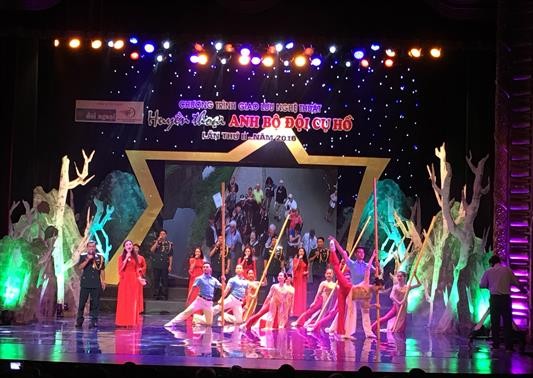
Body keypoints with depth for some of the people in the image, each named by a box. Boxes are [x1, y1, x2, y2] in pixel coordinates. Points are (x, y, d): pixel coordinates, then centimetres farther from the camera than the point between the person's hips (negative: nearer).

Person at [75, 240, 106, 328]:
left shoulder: (100, 257, 6)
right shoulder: (83, 256, 4)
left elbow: (102, 270, 11)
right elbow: (80, 267, -6)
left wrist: (103, 281, 8)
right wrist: (88, 259, -15)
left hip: (96, 283, 1)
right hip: (85, 283, -1)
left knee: (95, 303, 1)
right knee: (82, 302, 0)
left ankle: (94, 321, 5)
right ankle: (79, 321, 7)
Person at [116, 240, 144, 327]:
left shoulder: (136, 257, 9)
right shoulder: (121, 257, 2)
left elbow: (137, 269, 11)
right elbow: (120, 268, -11)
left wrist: (139, 278, -3)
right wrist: (126, 258, -15)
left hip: (134, 280, 2)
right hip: (125, 280, -2)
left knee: (133, 301, 3)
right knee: (124, 301, -2)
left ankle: (132, 321, 7)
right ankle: (123, 322, 0)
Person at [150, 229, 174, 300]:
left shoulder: (169, 244, 6)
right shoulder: (156, 242, 8)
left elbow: (170, 256, 6)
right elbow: (152, 250, -9)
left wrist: (170, 265, 0)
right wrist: (157, 241, -11)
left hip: (165, 265, -1)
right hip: (156, 265, 1)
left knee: (164, 280, -1)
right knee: (156, 280, 2)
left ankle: (164, 295, 3)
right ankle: (156, 295, 8)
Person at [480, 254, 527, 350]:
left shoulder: (488, 271, 5)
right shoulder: (507, 270, 4)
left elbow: (482, 285, 8)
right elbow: (516, 283, 6)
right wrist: (524, 290, 23)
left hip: (494, 298, 0)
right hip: (506, 298, 0)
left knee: (495, 322, 8)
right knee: (507, 322, 3)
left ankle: (496, 344, 8)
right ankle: (509, 346, 0)